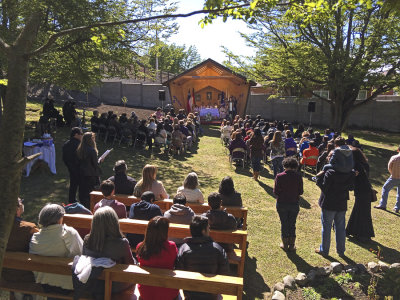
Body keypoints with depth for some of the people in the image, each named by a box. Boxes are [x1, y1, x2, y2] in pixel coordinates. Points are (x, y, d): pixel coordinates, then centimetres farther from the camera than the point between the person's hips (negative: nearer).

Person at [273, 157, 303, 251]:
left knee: (284, 224, 13)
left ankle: (285, 244, 24)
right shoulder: (298, 176, -11)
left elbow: (275, 191, -10)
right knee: (292, 224, 14)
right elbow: (300, 192, -6)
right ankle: (291, 245, 23)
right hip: (294, 204, 1)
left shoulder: (279, 176, -14)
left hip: (282, 204, -1)